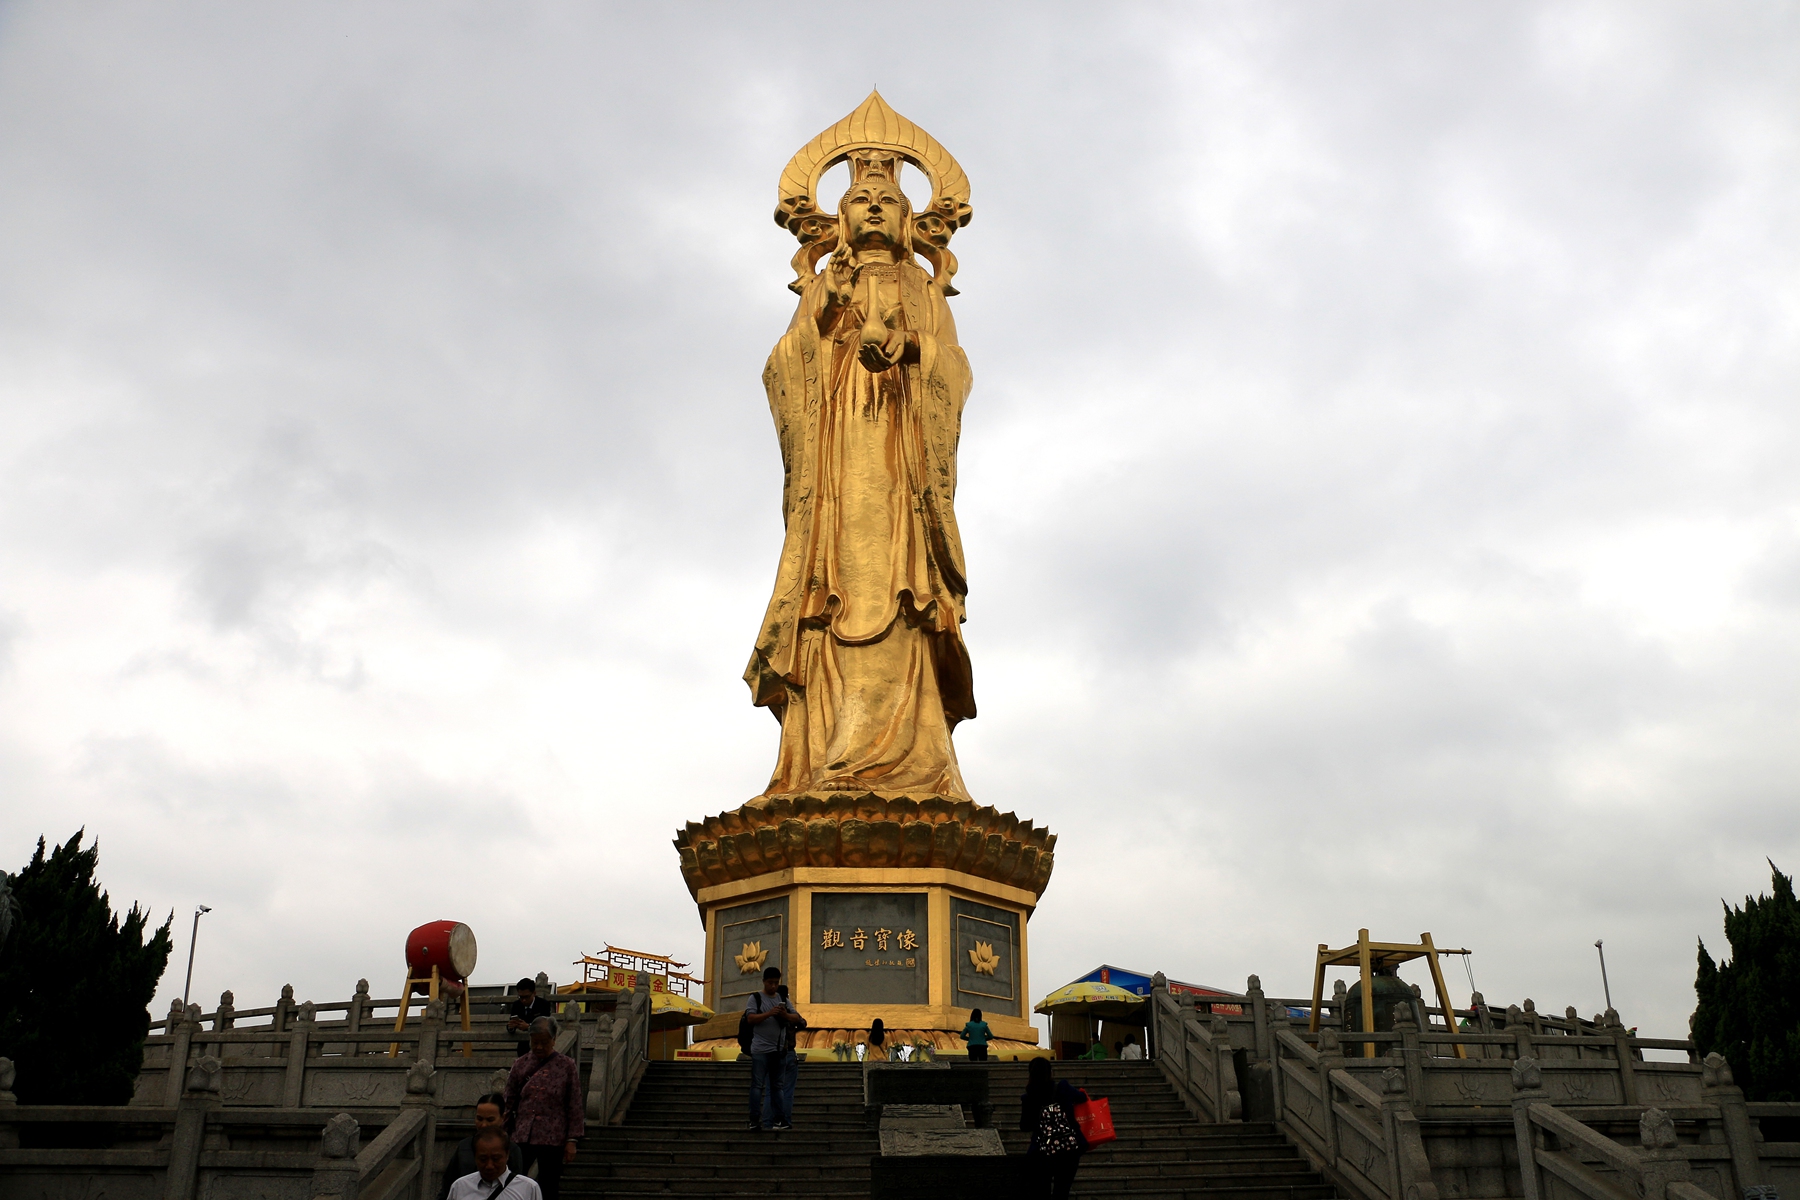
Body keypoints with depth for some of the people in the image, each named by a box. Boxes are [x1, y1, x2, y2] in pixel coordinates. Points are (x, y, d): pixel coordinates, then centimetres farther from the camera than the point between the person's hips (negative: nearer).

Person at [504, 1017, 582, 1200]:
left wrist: (572, 1140, -4)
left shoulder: (567, 1066, -2)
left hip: (553, 1139, -2)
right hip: (522, 1137, 2)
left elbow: (575, 1106, -1)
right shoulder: (521, 1064, 4)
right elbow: (510, 1102, 10)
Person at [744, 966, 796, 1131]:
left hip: (779, 1049, 5)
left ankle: (780, 1119, 11)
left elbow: (796, 1017, 10)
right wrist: (769, 1013, -24)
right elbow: (750, 1018, -12)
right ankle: (754, 1120, -3)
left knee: (776, 1086, 10)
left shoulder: (782, 999, 15)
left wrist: (785, 1015, -11)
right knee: (758, 1085, -5)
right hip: (760, 1049, -5)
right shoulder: (755, 998, 0)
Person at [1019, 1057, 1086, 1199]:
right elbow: (1080, 1098, 13)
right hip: (1070, 1147, 1)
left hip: (1044, 1152, -1)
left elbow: (1025, 1126, 8)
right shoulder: (1062, 1087, -3)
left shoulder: (1028, 1098, -3)